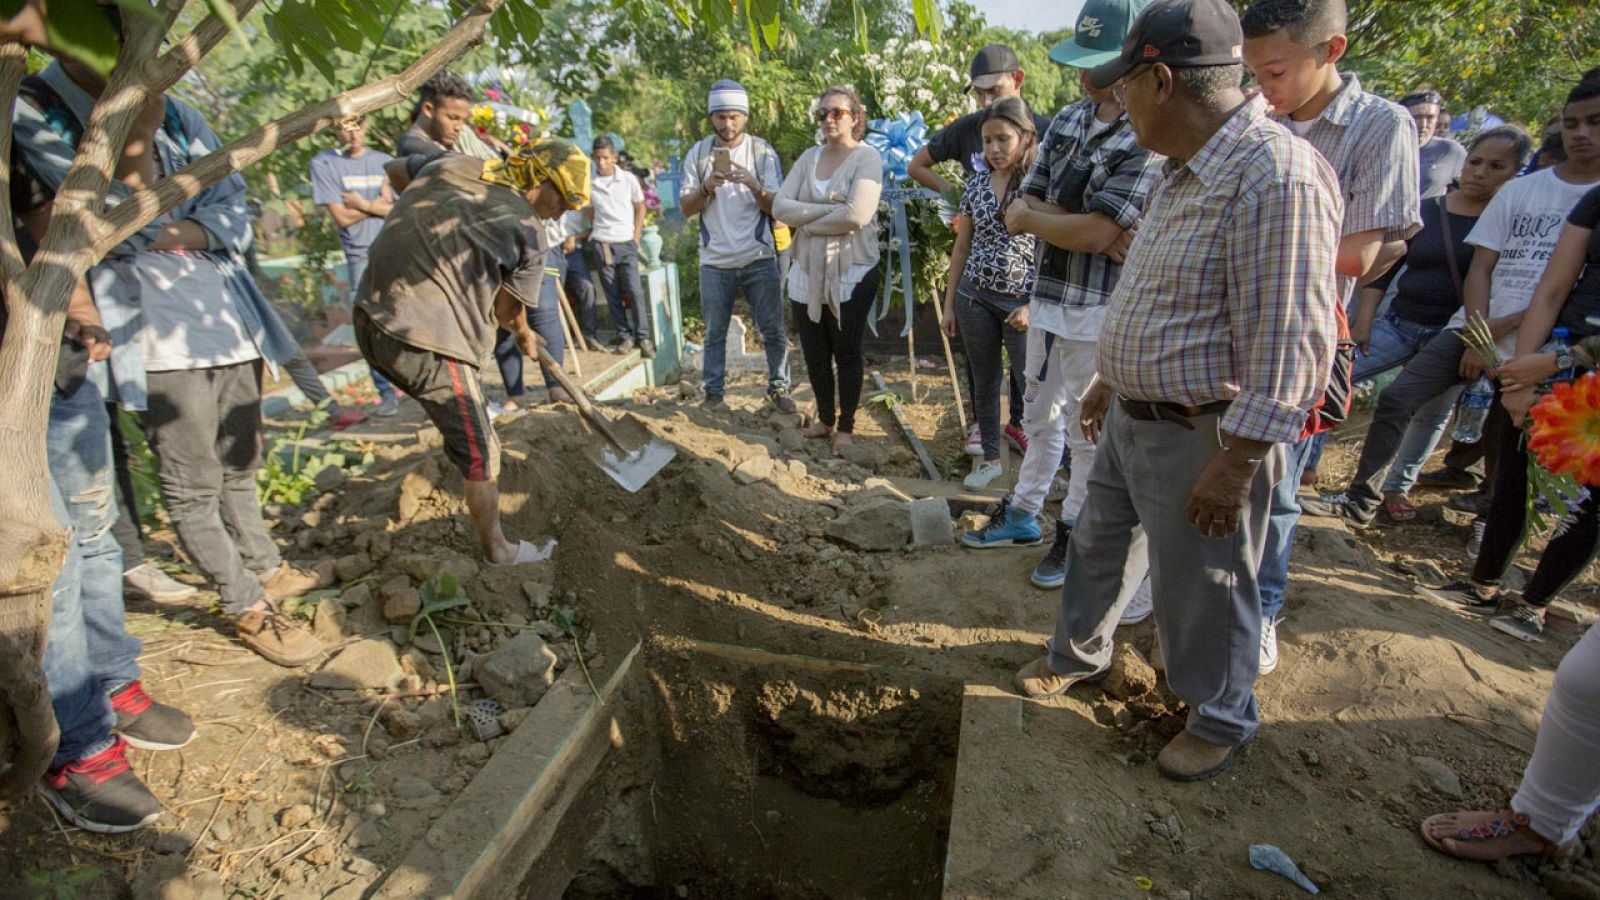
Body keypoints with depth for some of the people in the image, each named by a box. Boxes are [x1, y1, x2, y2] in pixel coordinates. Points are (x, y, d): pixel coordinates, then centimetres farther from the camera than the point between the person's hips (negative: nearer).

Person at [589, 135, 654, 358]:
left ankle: (643, 338, -4)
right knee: (613, 295, 3)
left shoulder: (628, 179, 0)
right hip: (601, 244, 1)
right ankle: (625, 337, 11)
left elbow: (640, 208, 8)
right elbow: (590, 213, 13)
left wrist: (636, 237, 2)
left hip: (626, 243, -1)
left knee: (635, 291, -9)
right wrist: (594, 233, 4)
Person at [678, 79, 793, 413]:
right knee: (714, 332, 8)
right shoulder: (698, 153, 4)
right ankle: (714, 390, 20)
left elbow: (776, 208, -3)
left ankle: (778, 387, 17)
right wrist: (707, 187, -16)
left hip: (759, 259, -1)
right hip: (715, 260, 1)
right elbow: (685, 207, 3)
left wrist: (754, 186, -22)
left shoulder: (763, 152, 0)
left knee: (773, 329, 3)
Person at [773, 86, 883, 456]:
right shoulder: (809, 157, 9)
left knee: (847, 352, 7)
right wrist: (828, 209, -16)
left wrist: (808, 224, -11)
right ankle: (825, 417, 32)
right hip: (808, 270, 5)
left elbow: (857, 215, -22)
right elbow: (780, 207, -3)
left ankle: (846, 425, 23)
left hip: (851, 272, -5)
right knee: (814, 350, 12)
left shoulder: (867, 158, -7)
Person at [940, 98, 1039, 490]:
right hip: (975, 296, 4)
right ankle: (991, 458, 26)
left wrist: (1034, 306, -14)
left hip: (1023, 301, -4)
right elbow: (962, 246, 11)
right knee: (984, 382, 12)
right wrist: (949, 303, 9)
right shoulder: (976, 184, 6)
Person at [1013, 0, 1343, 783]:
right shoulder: (1184, 171, 9)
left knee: (1201, 589, 8)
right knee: (1096, 544, 22)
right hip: (1130, 417, 9)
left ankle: (1221, 719, 34)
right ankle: (1078, 653, 46)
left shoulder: (1276, 175, -23)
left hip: (1200, 438, -9)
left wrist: (1235, 464, -25)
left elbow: (1289, 345, -26)